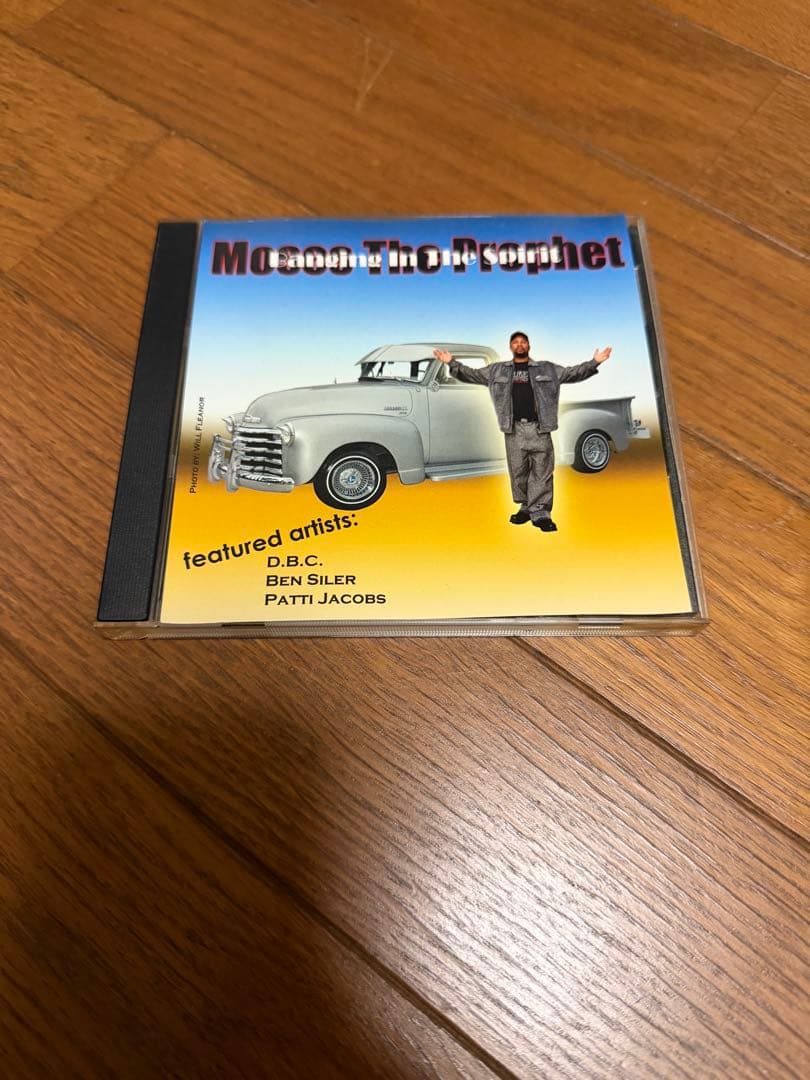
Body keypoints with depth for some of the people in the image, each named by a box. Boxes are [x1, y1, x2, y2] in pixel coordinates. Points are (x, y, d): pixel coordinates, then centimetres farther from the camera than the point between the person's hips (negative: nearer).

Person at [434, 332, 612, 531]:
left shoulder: (547, 369, 12)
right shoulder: (497, 370, 14)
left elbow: (573, 373, 10)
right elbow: (472, 374, 12)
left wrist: (593, 363, -3)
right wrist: (452, 363, 0)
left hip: (539, 428, -1)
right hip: (514, 429, 1)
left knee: (542, 472, -3)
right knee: (518, 471, 5)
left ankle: (540, 513, 1)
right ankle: (526, 508, 18)